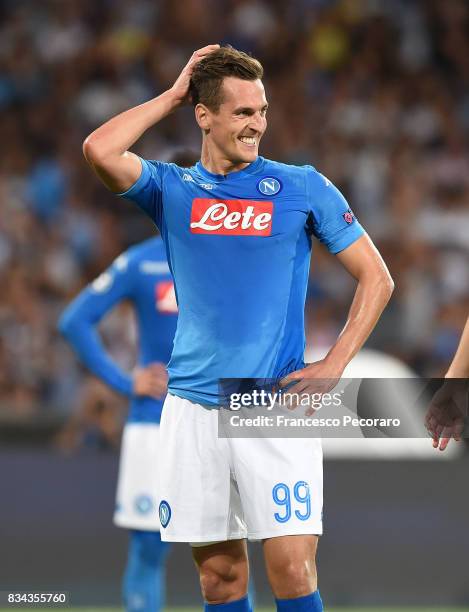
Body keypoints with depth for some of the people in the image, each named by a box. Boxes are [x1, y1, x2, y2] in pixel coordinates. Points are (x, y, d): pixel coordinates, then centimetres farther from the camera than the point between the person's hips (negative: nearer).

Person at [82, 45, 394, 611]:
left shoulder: (303, 187, 3)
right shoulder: (171, 188, 7)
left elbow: (376, 279, 6)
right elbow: (99, 151, -12)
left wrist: (332, 367, -4)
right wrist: (171, 96, -2)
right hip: (194, 409, 2)